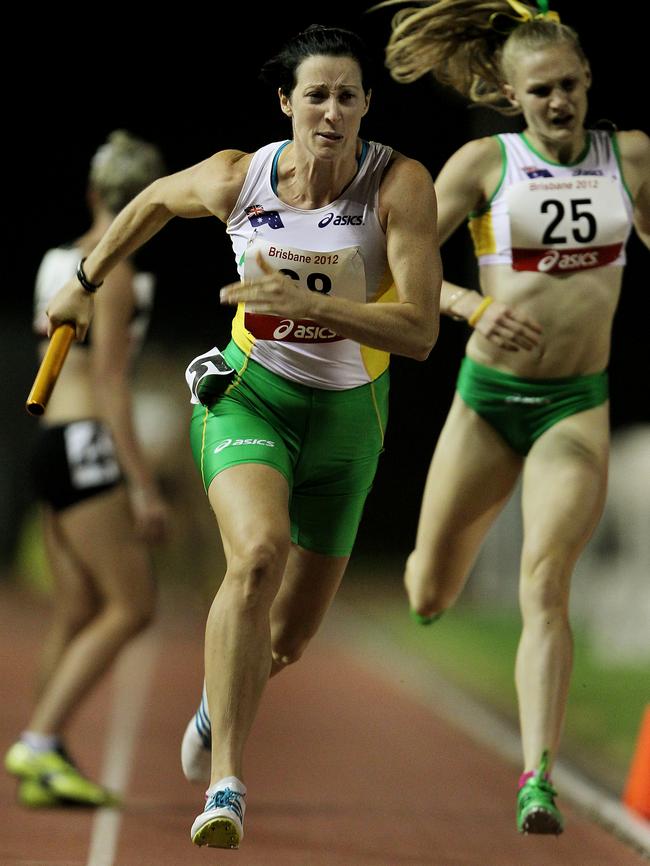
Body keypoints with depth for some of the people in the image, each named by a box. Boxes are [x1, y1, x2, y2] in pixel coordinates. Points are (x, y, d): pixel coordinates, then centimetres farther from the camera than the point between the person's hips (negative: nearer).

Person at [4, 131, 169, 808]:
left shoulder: (62, 260, 14)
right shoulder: (114, 270, -11)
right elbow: (109, 384, -16)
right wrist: (143, 487, -17)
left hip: (54, 443, 9)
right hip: (85, 446, -9)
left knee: (77, 614, 8)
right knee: (130, 606, -8)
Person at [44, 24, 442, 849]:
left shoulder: (401, 185, -19)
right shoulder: (237, 178, -13)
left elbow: (419, 332, -26)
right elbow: (154, 201, 11)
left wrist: (305, 304, -36)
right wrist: (85, 282, 19)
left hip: (346, 414, 1)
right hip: (248, 393, -1)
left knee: (288, 638, 10)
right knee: (259, 554, -32)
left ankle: (219, 703, 48)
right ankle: (225, 785, -31)